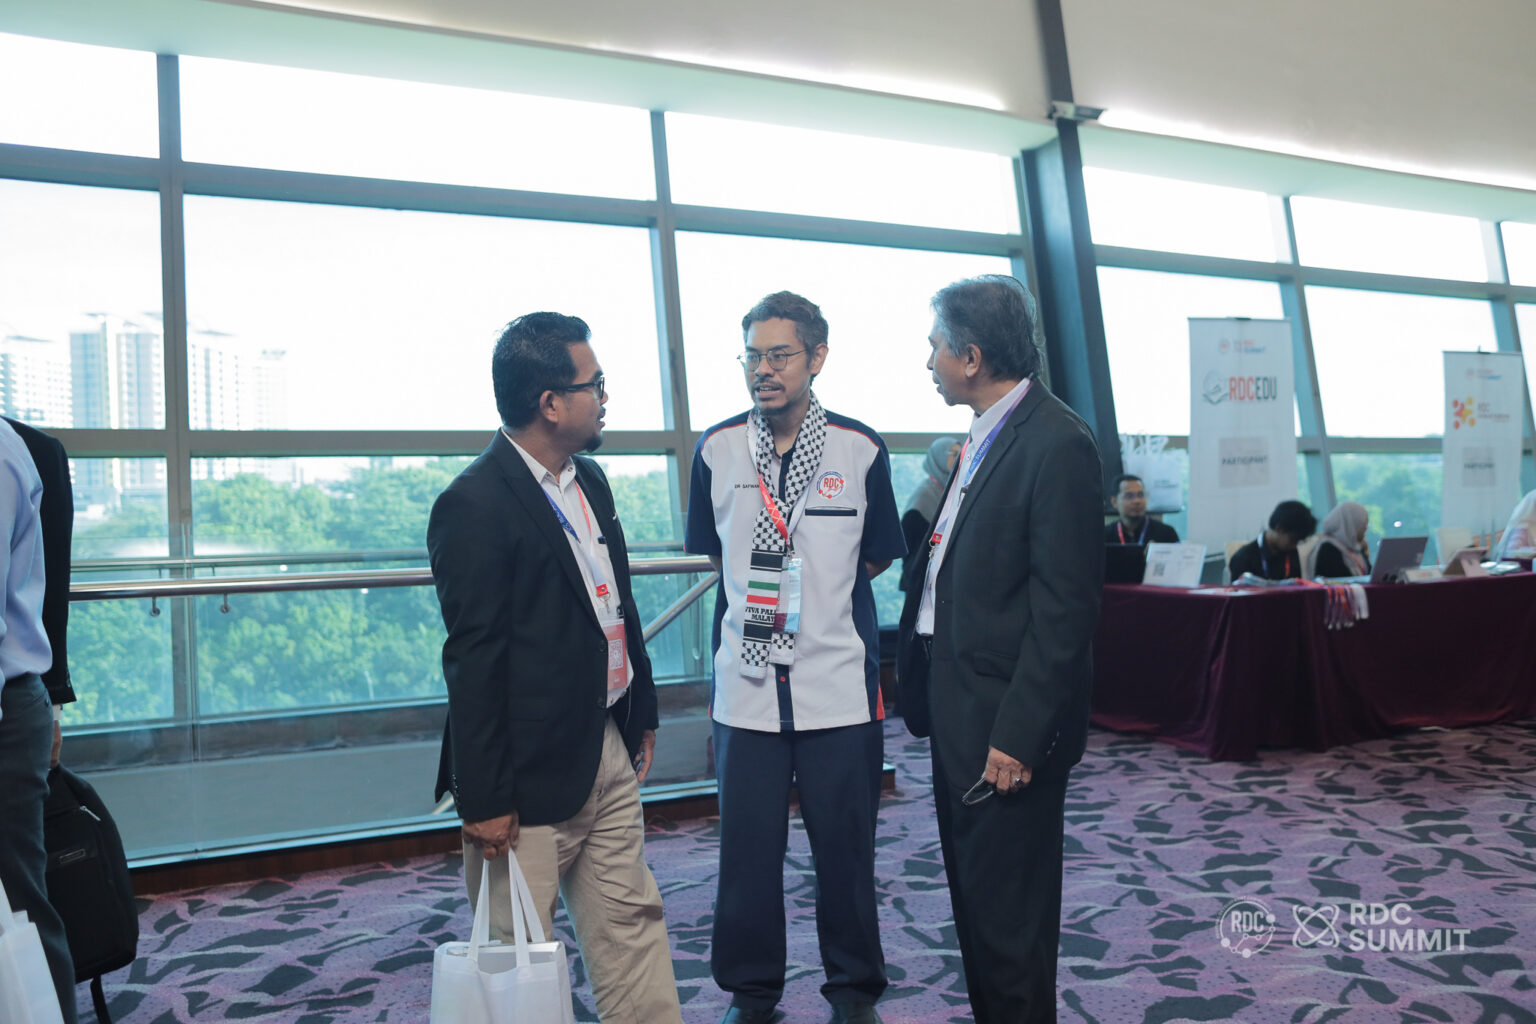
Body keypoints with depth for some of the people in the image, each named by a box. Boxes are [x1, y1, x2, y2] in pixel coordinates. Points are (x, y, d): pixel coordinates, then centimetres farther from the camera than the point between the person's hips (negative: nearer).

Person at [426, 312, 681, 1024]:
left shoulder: (589, 482, 10)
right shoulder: (474, 504, -17)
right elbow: (472, 660, -18)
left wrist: (641, 713, 19)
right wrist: (483, 799, -16)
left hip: (607, 754, 8)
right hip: (530, 776, -8)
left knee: (633, 923, 17)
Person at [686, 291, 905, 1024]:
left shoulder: (860, 449, -1)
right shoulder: (717, 449, 3)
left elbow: (876, 558, 8)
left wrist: (788, 585, 3)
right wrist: (807, 577, 8)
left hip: (840, 684, -1)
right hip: (746, 683, 1)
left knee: (845, 845, 9)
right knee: (747, 847, 9)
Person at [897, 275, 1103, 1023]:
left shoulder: (1057, 443, -17)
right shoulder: (983, 440, 11)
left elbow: (1065, 609, -20)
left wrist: (1019, 736, -20)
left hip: (1005, 720, -9)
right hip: (958, 707, 9)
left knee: (1008, 915, 5)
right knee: (974, 898, 21)